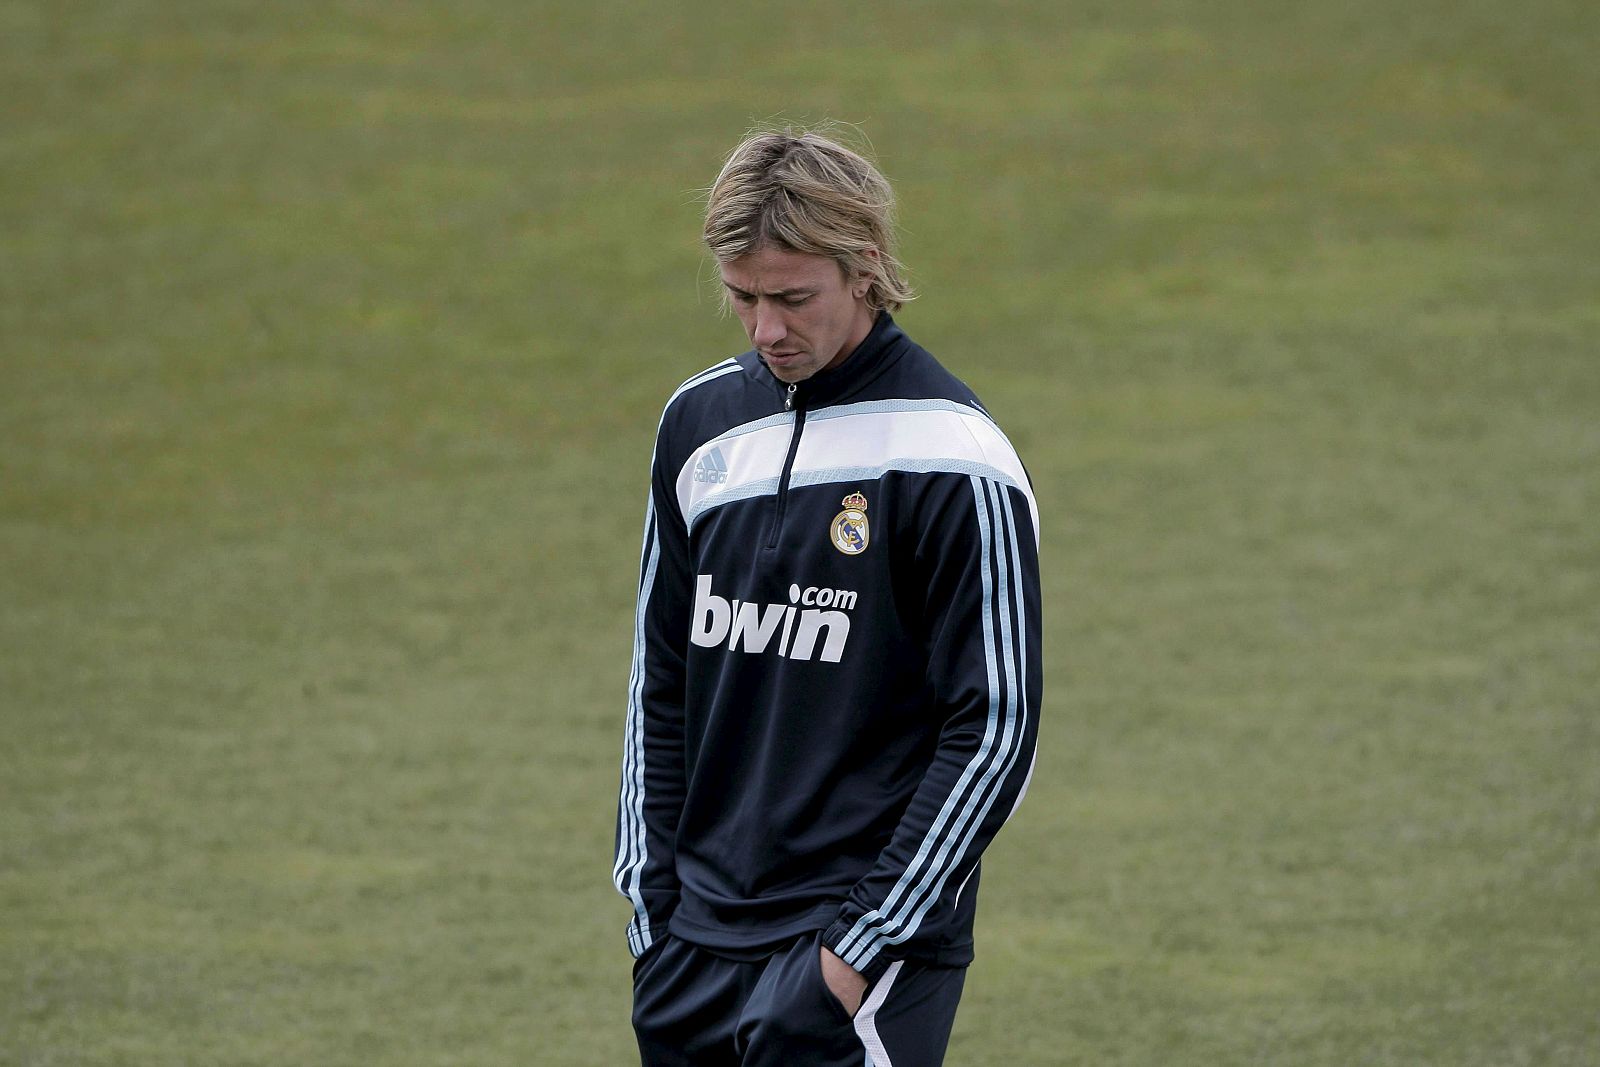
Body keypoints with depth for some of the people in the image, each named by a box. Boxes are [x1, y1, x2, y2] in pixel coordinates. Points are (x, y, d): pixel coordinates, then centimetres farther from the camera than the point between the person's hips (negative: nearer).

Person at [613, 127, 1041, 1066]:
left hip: (859, 956, -6)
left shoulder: (954, 459, -10)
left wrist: (866, 942, -13)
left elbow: (997, 731, -11)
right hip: (697, 948, 6)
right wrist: (651, 904, 10)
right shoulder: (701, 422, 9)